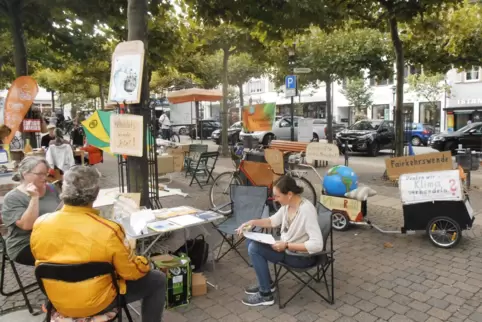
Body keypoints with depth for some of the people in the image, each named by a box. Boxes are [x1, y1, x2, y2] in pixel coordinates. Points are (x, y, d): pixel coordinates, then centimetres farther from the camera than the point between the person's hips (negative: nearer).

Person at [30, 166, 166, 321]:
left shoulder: (40, 224, -13)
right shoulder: (108, 231, -28)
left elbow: (42, 260, 6)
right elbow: (131, 272, -16)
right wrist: (143, 263, 6)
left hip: (58, 302, 6)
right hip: (97, 304, -5)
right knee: (158, 280, 10)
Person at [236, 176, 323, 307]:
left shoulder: (307, 210, -30)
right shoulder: (288, 204, -5)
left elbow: (317, 245, -33)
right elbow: (273, 221, 12)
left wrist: (286, 246, -29)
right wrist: (253, 222, -4)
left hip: (302, 256, -9)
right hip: (286, 247, 9)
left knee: (254, 249, -18)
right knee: (251, 241, 6)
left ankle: (265, 295, -3)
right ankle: (265, 283, 18)